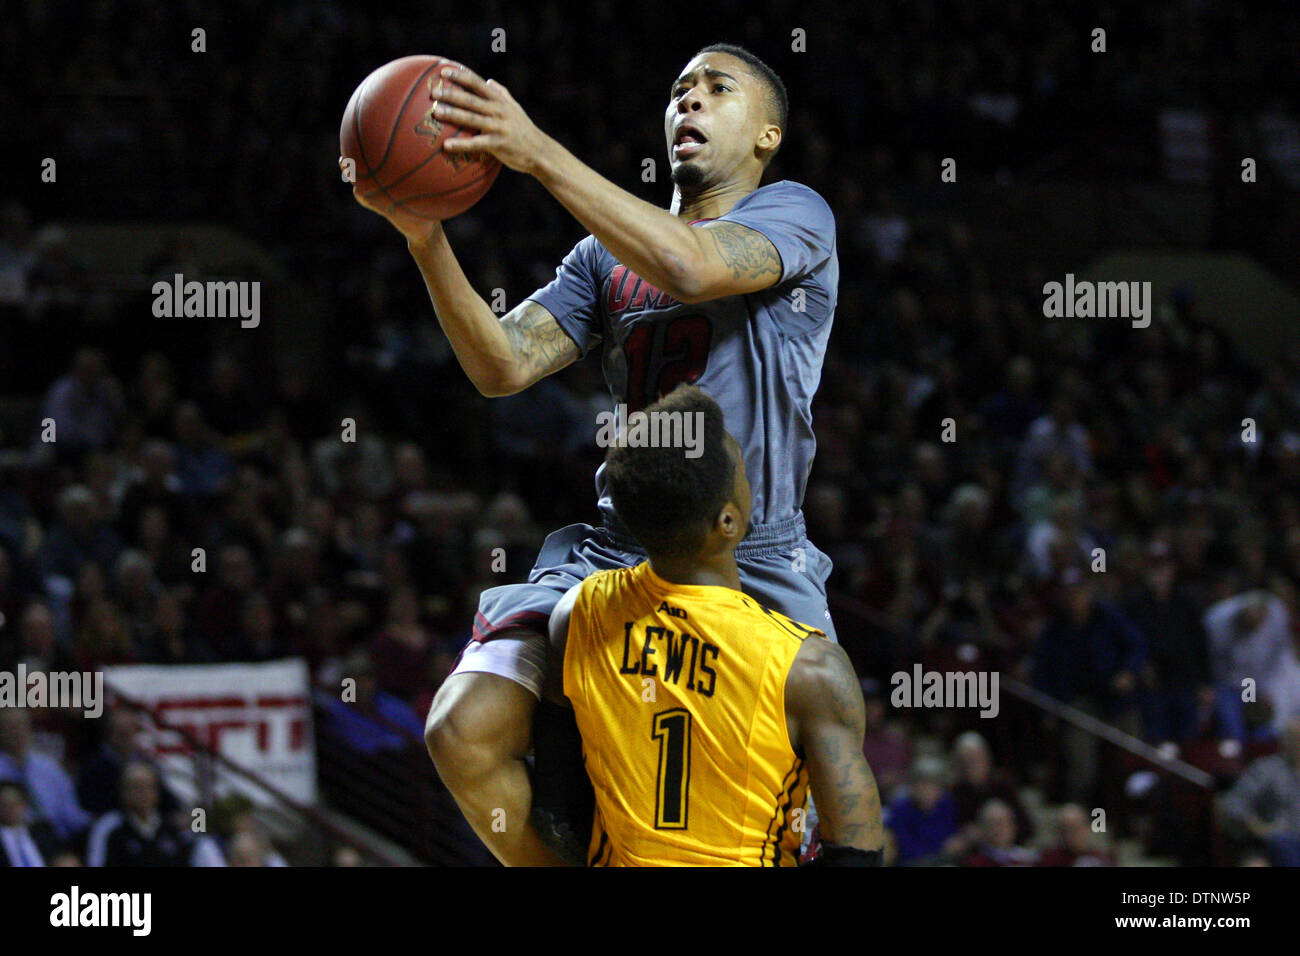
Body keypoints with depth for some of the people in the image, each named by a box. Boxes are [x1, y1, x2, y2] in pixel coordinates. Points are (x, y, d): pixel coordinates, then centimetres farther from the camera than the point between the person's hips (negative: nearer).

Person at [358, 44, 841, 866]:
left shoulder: (796, 214, 1)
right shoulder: (606, 255, 19)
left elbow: (692, 266, -21)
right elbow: (503, 365, 5)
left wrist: (537, 151, -26)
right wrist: (426, 239, -11)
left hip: (753, 564, -4)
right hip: (613, 552, 5)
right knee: (466, 730, -16)